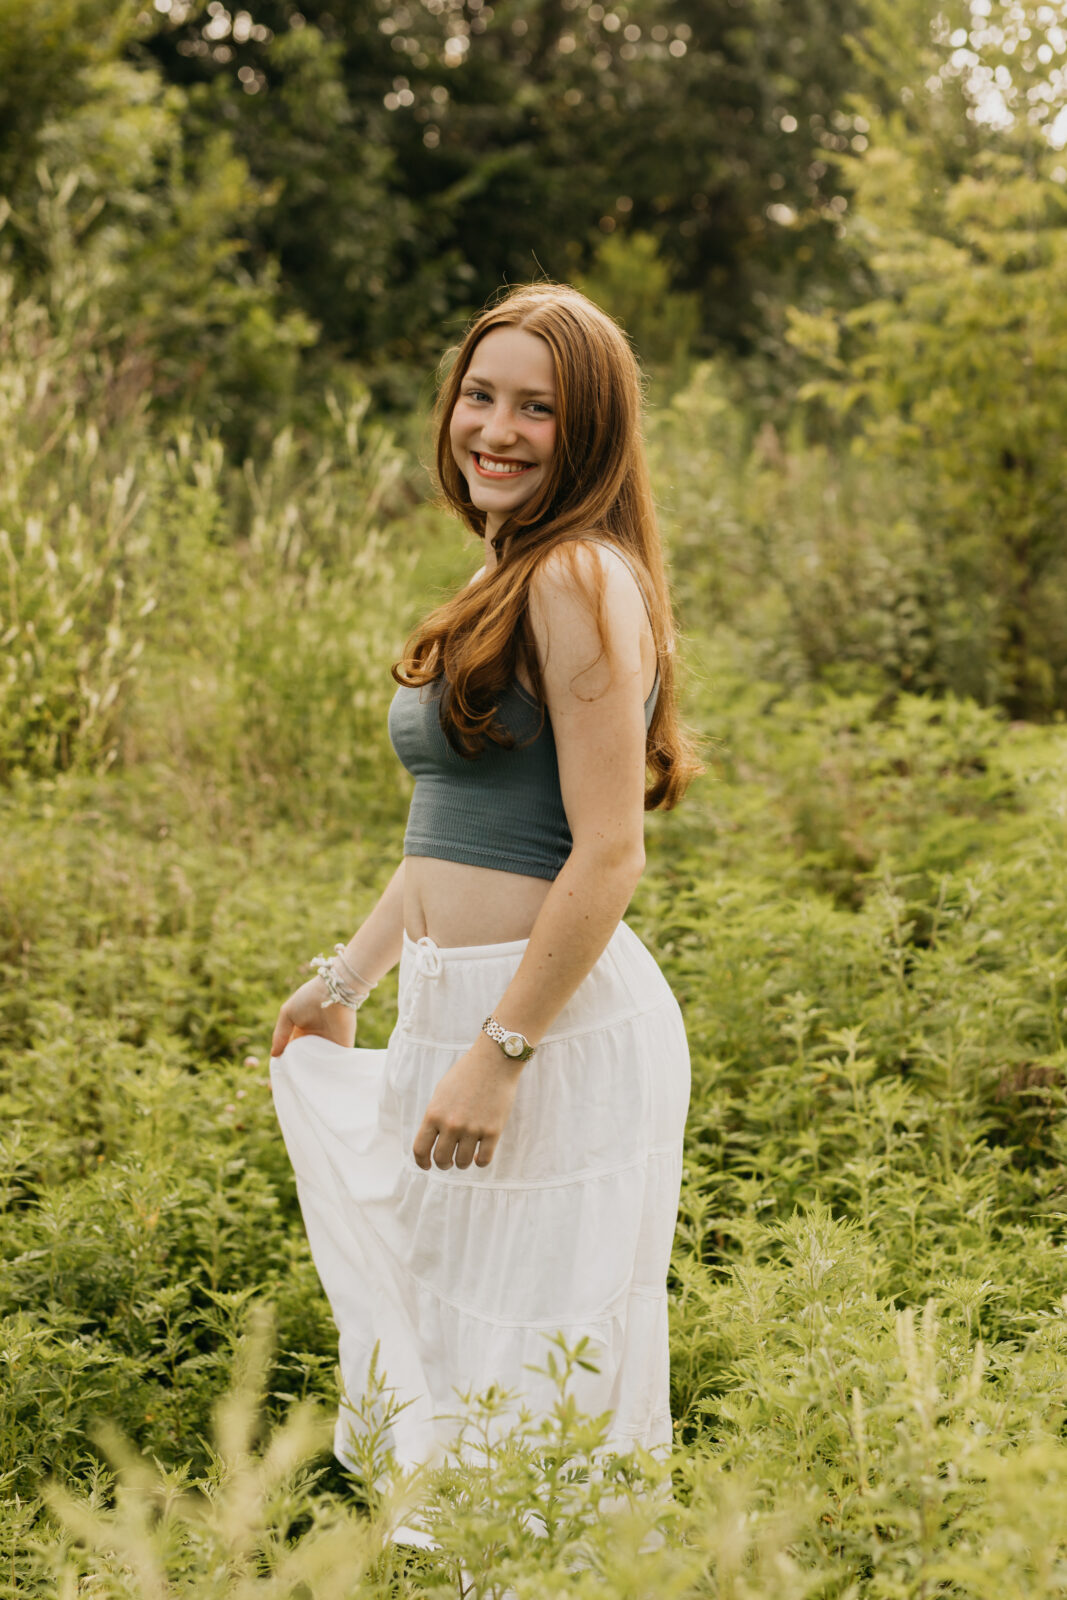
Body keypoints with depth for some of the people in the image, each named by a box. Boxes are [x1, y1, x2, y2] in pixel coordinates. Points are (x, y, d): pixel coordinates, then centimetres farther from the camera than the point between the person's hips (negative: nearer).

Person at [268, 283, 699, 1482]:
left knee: (534, 1395, 1)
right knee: (434, 1376, 19)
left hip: (558, 1023, -10)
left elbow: (607, 856, -20)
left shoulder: (582, 580, -15)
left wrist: (498, 1057, -20)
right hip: (455, 1014, 10)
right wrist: (346, 981, 25)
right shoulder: (510, 577, 14)